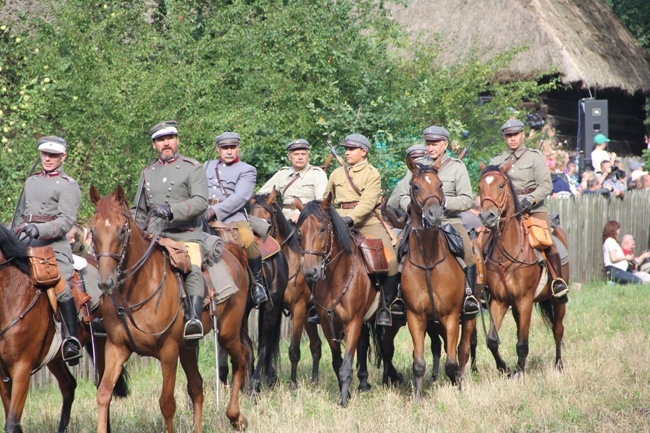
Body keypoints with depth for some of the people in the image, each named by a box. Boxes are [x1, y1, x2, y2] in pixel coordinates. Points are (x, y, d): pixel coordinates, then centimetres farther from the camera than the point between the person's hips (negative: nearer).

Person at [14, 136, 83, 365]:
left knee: (59, 282, -25)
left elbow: (66, 221, -10)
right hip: (27, 244, 6)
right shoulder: (31, 182, 21)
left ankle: (72, 340, -27)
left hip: (54, 244, -6)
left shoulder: (68, 185, 1)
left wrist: (39, 230, -24)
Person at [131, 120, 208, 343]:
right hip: (154, 238, 5)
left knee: (193, 269, -29)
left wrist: (172, 210, -25)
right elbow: (138, 210, 27)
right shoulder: (147, 173, 19)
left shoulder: (192, 168, 4)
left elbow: (200, 201, -11)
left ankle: (195, 319, -45)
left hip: (186, 235, -5)